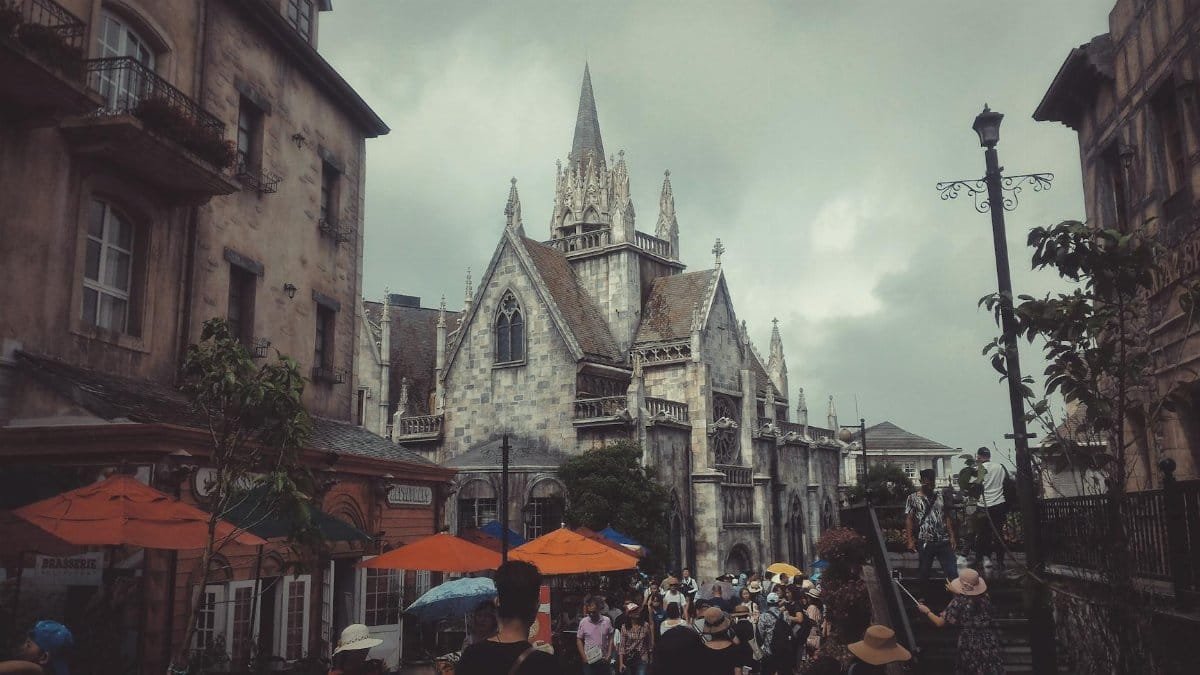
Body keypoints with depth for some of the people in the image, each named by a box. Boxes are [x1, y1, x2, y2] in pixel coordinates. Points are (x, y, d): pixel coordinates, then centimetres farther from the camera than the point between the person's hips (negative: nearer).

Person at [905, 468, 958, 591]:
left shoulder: (940, 495, 10)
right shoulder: (913, 498, -1)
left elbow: (946, 517, 13)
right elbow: (909, 520, -3)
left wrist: (952, 536, 6)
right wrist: (910, 540, -10)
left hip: (944, 541, 3)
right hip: (925, 543, -3)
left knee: (952, 573, 1)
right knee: (923, 574, 7)